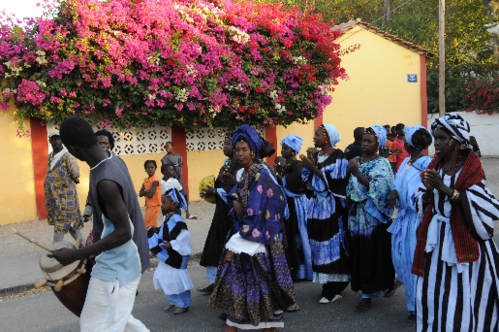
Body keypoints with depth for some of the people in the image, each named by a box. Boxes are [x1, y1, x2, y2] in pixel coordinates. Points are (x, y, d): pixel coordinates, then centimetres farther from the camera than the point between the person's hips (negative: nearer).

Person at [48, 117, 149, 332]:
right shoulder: (113, 161, 1)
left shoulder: (106, 181, -29)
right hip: (120, 260, 10)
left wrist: (75, 255, -22)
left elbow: (123, 233, -26)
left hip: (116, 266, -10)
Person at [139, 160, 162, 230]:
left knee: (148, 226, -8)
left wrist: (144, 193, -1)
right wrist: (146, 191, -13)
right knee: (152, 226, 15)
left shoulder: (155, 180, -15)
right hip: (148, 206, 8)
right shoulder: (145, 180, 10)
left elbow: (150, 195, -21)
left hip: (154, 206, -8)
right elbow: (140, 194, 6)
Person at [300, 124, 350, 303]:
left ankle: (333, 289, 2)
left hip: (331, 207, -7)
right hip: (317, 205, 7)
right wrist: (309, 166, -6)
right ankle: (326, 283, 19)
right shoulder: (316, 156, 14)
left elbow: (334, 180, -17)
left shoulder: (338, 156, -7)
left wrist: (314, 168, -16)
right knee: (318, 241, 7)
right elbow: (308, 181, 11)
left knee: (331, 243, -6)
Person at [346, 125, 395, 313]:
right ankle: (366, 292, 19)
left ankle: (367, 295, 7)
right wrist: (350, 172, -2)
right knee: (359, 253, 6)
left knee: (374, 253, -2)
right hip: (357, 216, 5)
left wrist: (357, 173, -18)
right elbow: (349, 188, 14)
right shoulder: (356, 161, 12)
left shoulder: (382, 164, -3)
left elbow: (378, 188, -18)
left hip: (374, 217, -5)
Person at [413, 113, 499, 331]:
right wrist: (429, 190, -13)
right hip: (435, 238, 4)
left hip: (462, 240, -4)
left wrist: (444, 188, -22)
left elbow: (477, 203, -16)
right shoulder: (434, 166, 8)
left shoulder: (471, 166, -6)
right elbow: (423, 203, 7)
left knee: (461, 296, -1)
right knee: (432, 292, 7)